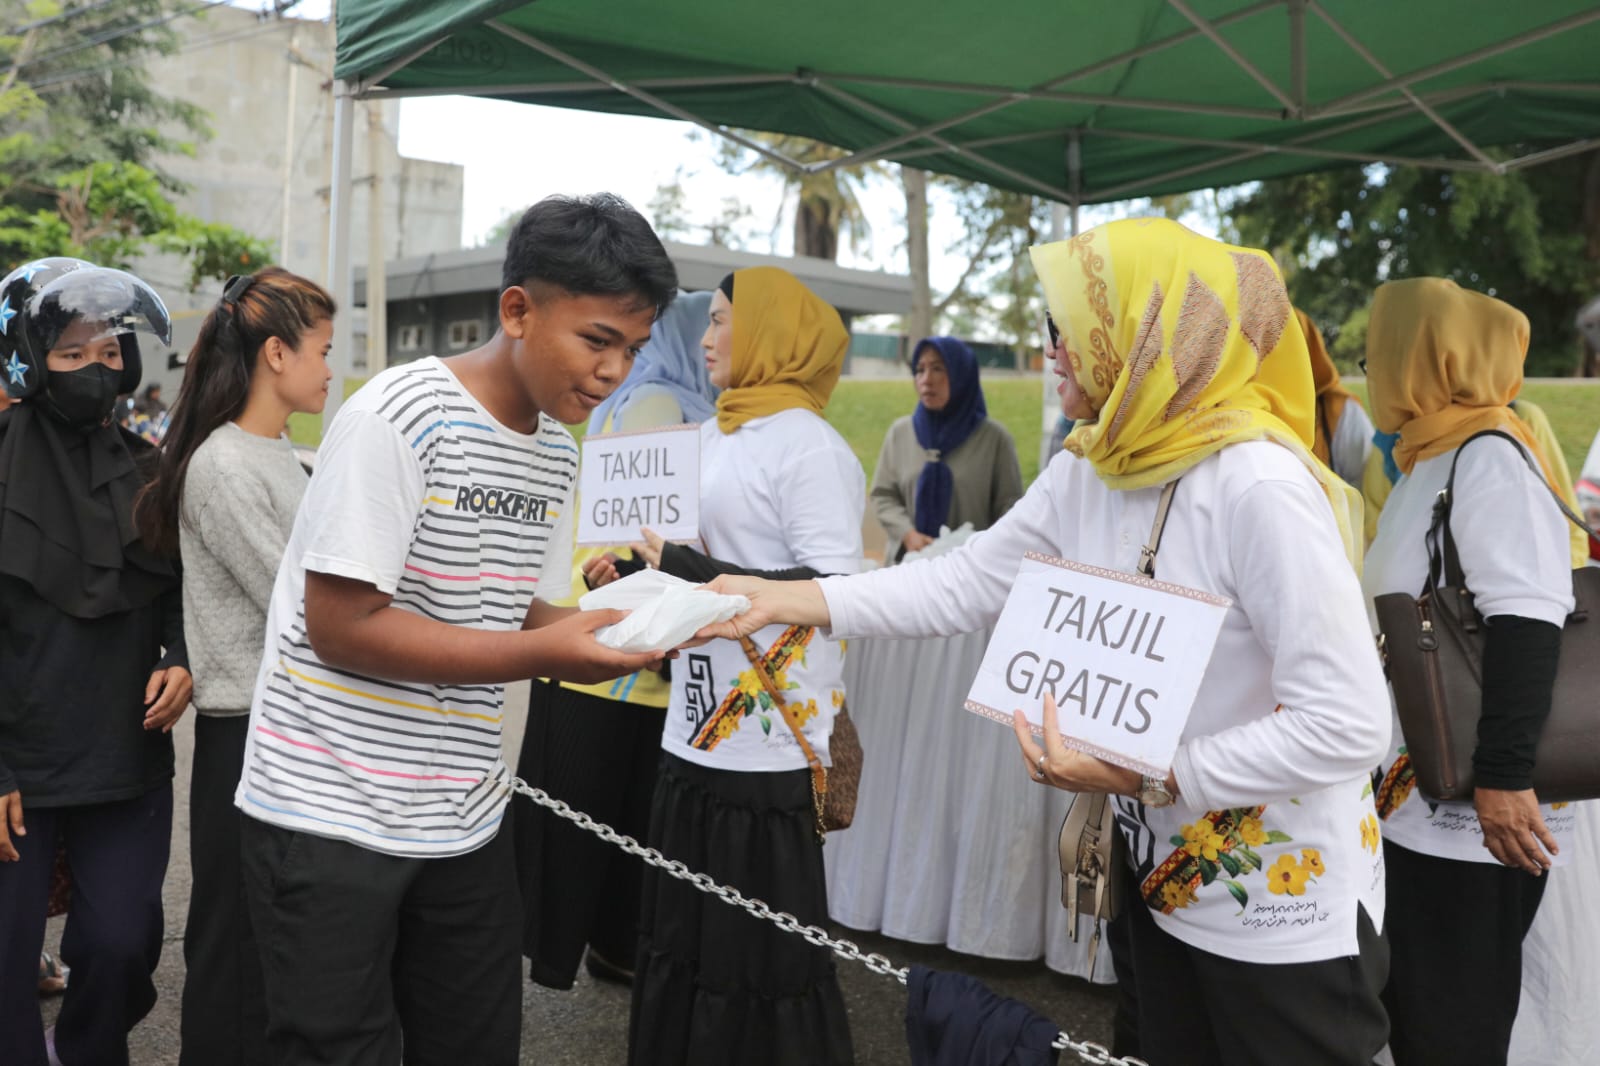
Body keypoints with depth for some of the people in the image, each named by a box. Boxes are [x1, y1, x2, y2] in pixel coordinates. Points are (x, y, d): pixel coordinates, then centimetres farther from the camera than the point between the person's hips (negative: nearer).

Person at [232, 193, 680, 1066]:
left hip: (466, 822, 7)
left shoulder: (558, 451, 6)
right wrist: (546, 655, -25)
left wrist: (610, 632, -10)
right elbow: (342, 626, -21)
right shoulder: (400, 415, -18)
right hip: (329, 815, -7)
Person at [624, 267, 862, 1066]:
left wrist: (693, 572, -22)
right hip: (695, 732, 8)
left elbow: (833, 588, -21)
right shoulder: (709, 438, 13)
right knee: (681, 938, 17)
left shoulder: (809, 446, -12)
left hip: (768, 743, -8)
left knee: (762, 953, 2)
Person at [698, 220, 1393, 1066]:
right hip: (1164, 882, 7)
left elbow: (1345, 727, -26)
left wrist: (1144, 776, -25)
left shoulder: (1259, 487, -27)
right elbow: (965, 583, 0)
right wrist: (781, 599, -7)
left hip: (1285, 912, -7)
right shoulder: (1086, 474, -2)